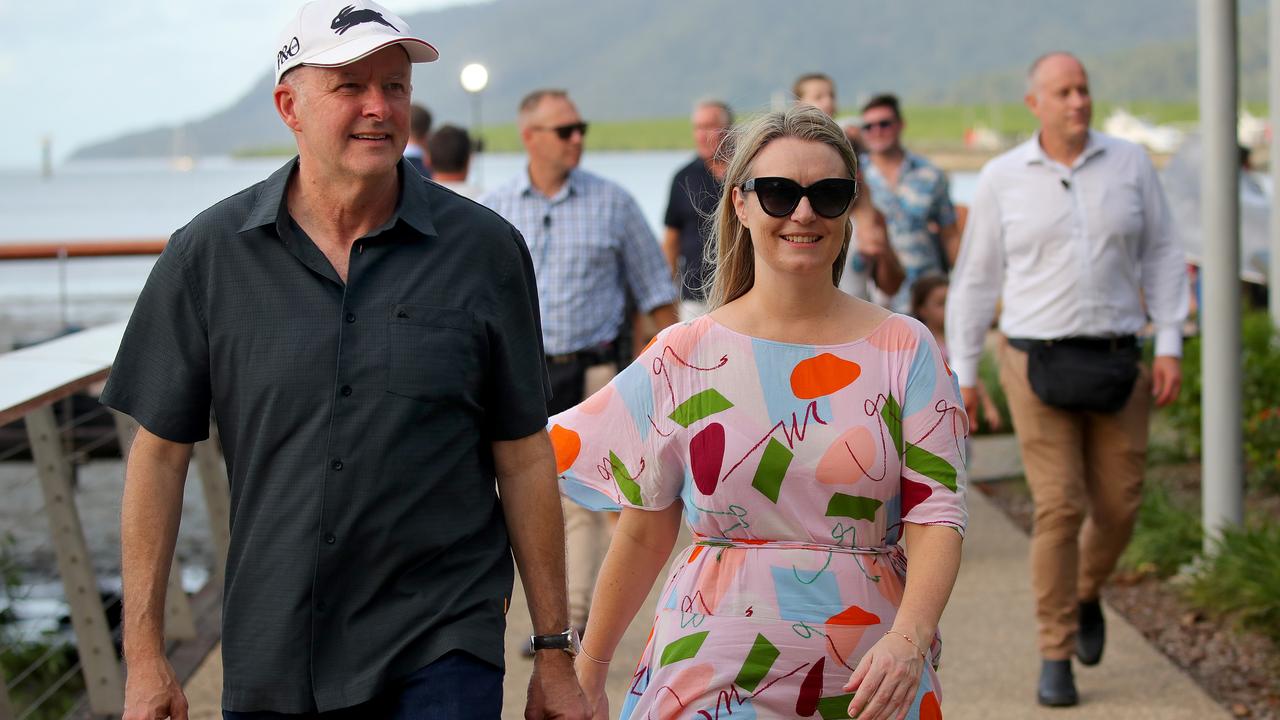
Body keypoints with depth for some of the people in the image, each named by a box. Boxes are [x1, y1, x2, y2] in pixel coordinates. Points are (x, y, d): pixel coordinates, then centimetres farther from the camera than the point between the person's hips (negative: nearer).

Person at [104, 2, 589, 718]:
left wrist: (556, 655, 3)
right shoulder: (208, 255, 0)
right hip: (269, 662, 2)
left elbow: (524, 461, 1)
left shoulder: (485, 249, -1)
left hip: (441, 656, -1)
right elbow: (160, 453, 3)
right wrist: (146, 658, 1)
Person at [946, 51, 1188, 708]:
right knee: (1059, 509, -11)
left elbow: (1160, 258, 5)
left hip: (1114, 365, 2)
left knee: (1118, 507, 5)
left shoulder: (1129, 164, 2)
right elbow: (975, 278, 4)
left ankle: (1086, 592, 38)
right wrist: (962, 374, 2)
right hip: (1038, 363, -2)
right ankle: (1056, 658, 1)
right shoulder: (1002, 179, -1)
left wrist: (1169, 347, -4)